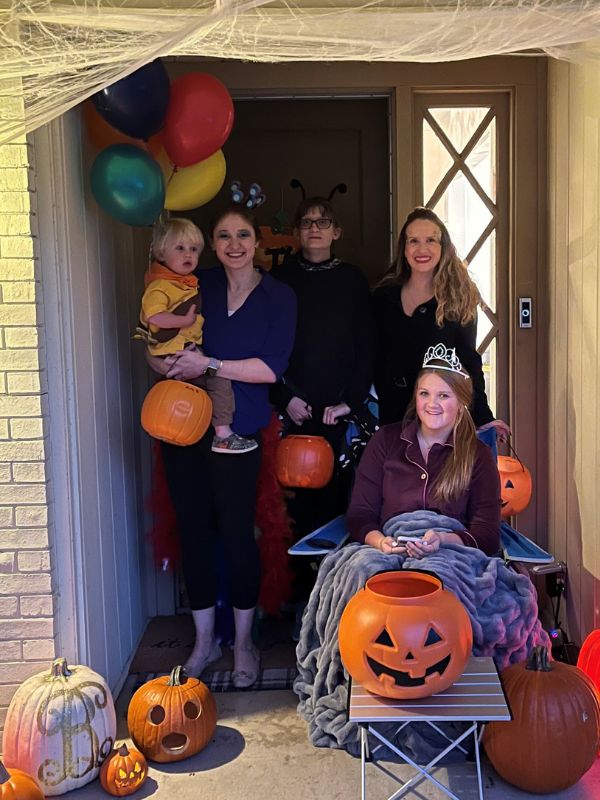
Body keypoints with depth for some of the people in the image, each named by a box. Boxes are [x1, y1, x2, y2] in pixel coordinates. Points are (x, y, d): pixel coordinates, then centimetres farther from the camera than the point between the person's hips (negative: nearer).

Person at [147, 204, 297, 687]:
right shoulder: (198, 286, 7)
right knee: (194, 529, 8)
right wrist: (171, 364, -16)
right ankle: (204, 641, 25)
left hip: (237, 429, -3)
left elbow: (271, 367, -11)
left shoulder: (279, 297, 1)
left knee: (236, 531, 0)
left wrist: (209, 364, -17)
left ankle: (244, 642, 21)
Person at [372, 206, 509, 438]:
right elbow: (373, 360, 8)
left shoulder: (460, 297, 0)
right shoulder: (383, 296, 6)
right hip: (392, 414, 2)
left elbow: (468, 361, 0)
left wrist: (483, 417, -5)